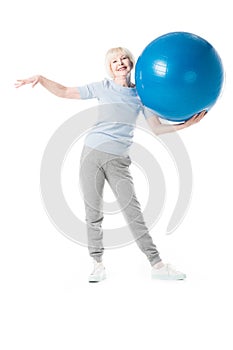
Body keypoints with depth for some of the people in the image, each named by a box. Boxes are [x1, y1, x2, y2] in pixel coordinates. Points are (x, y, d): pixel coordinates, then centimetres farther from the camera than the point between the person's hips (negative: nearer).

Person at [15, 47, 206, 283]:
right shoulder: (103, 87, 8)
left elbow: (157, 128, 6)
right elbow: (65, 92, 12)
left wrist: (185, 124, -6)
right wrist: (40, 79, 1)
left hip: (118, 159, 0)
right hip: (93, 152, 1)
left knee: (133, 212, -5)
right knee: (93, 212, 2)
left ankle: (156, 264, 1)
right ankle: (98, 265, 11)